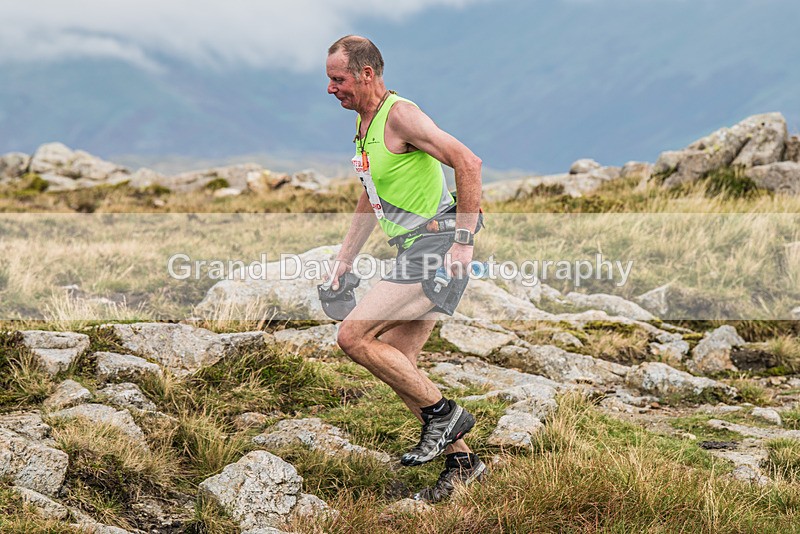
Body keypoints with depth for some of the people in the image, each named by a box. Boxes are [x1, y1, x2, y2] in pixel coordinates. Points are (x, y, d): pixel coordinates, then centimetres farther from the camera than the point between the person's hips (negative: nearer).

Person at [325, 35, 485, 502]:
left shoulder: (401, 115, -14)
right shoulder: (365, 123, 16)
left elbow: (468, 162, -23)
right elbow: (371, 197, 29)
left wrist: (464, 240, -23)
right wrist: (345, 259, 25)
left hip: (437, 248, -10)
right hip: (415, 253, 10)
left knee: (353, 335, -15)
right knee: (395, 363, 8)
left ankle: (443, 413, -4)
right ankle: (461, 461, 15)